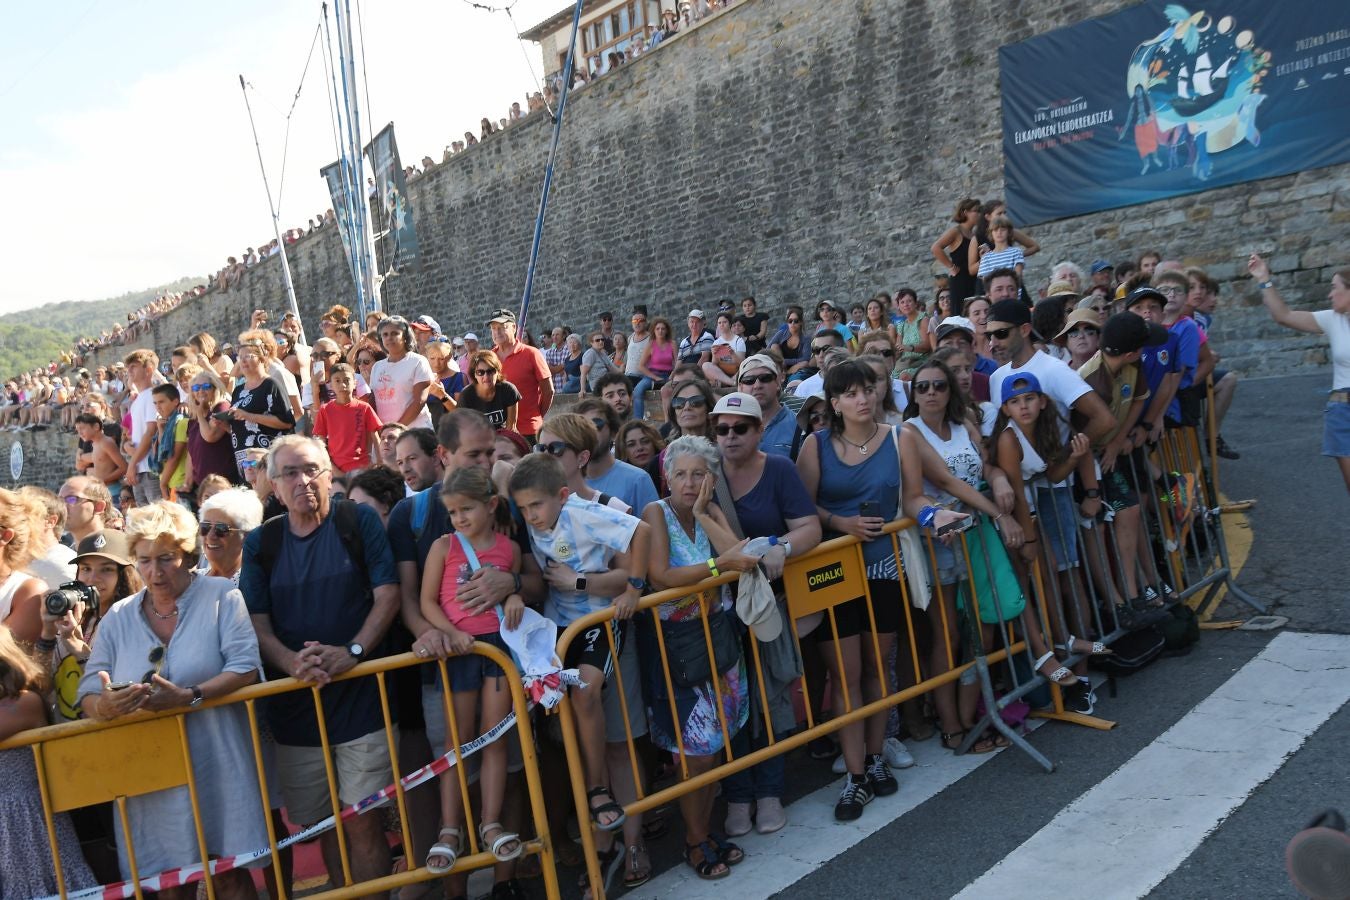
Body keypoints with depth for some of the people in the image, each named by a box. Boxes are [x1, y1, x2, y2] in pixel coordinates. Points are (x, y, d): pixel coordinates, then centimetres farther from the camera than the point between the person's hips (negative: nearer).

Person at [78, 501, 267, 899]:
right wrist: (106, 706, -20)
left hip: (217, 765, -3)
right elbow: (88, 694, 3)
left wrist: (188, 697, -24)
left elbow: (246, 667, -12)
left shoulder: (222, 596, -2)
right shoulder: (118, 617, 9)